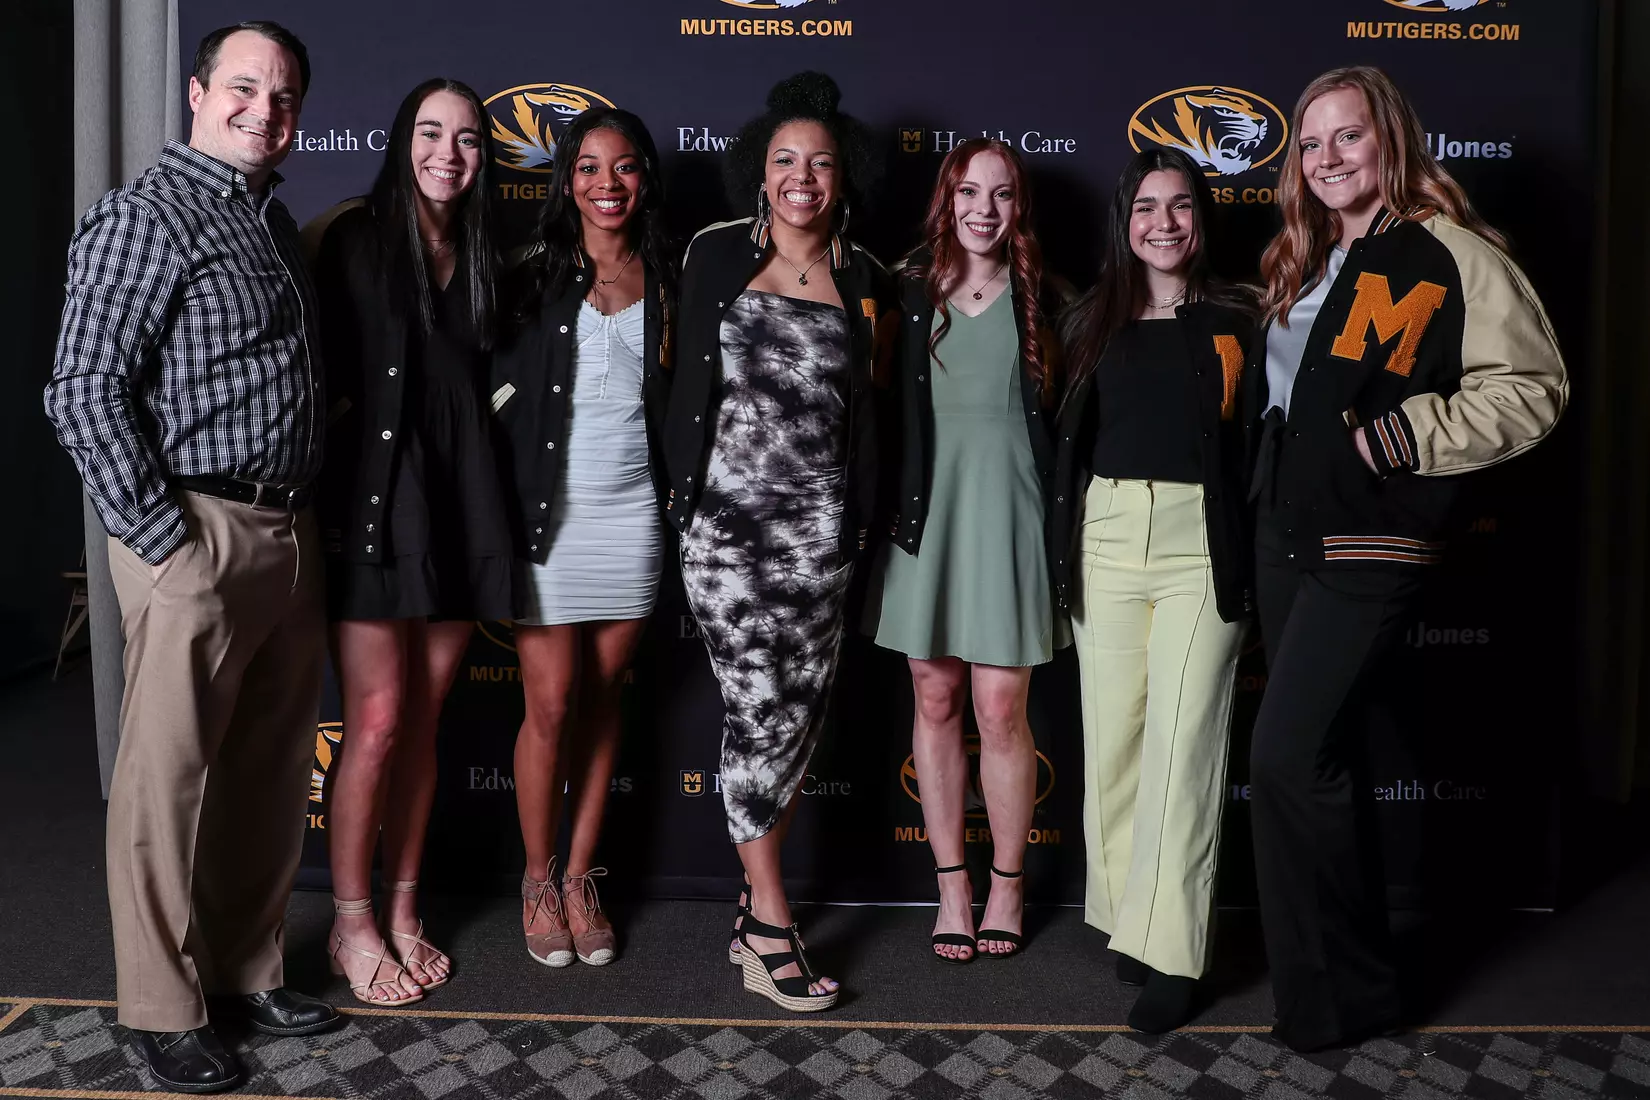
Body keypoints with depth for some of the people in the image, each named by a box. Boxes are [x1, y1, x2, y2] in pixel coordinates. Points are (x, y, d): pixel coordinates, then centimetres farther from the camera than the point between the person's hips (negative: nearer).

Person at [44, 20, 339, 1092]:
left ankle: (250, 968, 29)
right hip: (199, 537, -8)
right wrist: (165, 540, -14)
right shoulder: (146, 216, -7)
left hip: (290, 538, 8)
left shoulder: (277, 222, 17)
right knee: (169, 779, 3)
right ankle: (164, 1009, 18)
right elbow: (84, 393, -13)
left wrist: (308, 522, 15)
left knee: (274, 773, 13)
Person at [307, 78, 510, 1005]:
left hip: (459, 508, 5)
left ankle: (403, 913, 22)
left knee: (424, 720, 9)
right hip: (372, 499, -4)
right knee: (378, 720, -4)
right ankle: (352, 925, 13)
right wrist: (323, 496, -10)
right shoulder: (353, 235, 0)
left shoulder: (482, 257, 15)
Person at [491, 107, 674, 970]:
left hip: (631, 512, 2)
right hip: (547, 512, -2)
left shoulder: (664, 281, 7)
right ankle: (538, 881, 21)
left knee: (601, 697, 10)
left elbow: (680, 398, 11)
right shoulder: (534, 280, 0)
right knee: (550, 703, 1)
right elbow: (496, 389, -2)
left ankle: (581, 876, 24)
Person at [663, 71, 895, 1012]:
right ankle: (773, 929, 8)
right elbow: (693, 376, 8)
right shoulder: (719, 254, 5)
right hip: (729, 516, -2)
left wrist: (864, 512, 14)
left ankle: (755, 903, 21)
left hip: (821, 526, 3)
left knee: (801, 716, 5)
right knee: (761, 712, -4)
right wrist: (682, 487, 6)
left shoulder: (864, 279, 9)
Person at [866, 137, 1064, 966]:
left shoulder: (1038, 297, 5)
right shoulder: (910, 291, 6)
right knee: (935, 699, 7)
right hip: (926, 507, 1)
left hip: (1006, 508, -1)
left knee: (1001, 711, -1)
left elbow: (1063, 416, 6)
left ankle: (1007, 886, 18)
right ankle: (952, 884, 21)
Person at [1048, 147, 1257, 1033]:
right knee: (1111, 736, 6)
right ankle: (1127, 915, 21)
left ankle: (1170, 952, 2)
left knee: (1181, 743, -5)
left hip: (1201, 546, -3)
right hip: (1106, 540, 3)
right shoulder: (1093, 321, 11)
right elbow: (1067, 444, 12)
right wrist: (1062, 554, 6)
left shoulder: (1236, 320, 4)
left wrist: (1254, 563, -7)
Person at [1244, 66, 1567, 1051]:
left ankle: (1340, 995, 5)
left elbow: (1533, 386, -12)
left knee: (1289, 758, -13)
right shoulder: (1307, 263, 15)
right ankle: (1353, 962, 32)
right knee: (1326, 759, 15)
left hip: (1371, 549, -8)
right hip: (1286, 541, 8)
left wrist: (1411, 433, -19)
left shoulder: (1450, 254, -9)